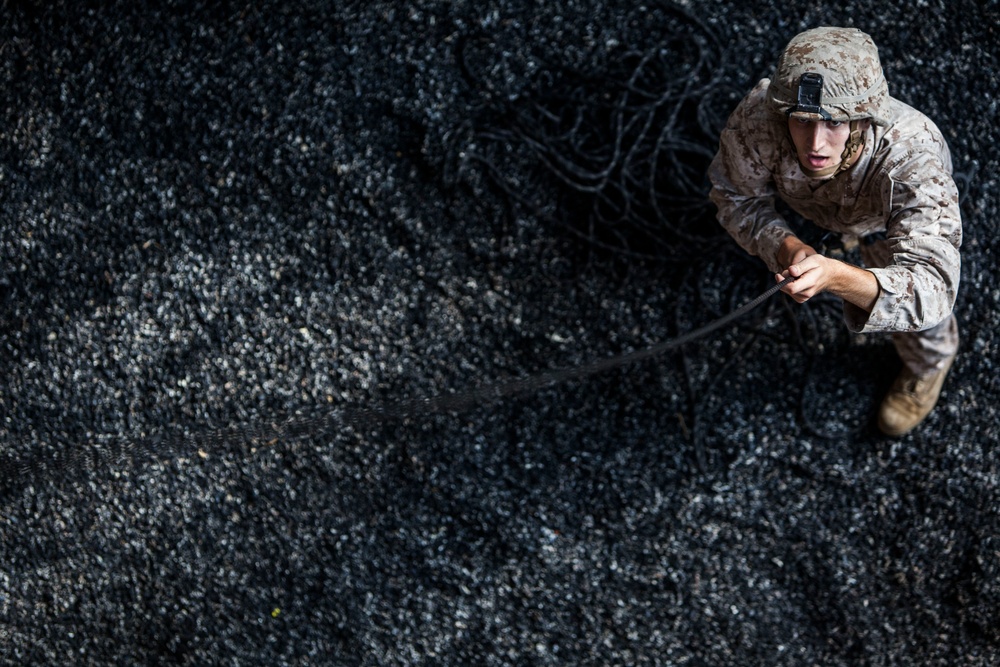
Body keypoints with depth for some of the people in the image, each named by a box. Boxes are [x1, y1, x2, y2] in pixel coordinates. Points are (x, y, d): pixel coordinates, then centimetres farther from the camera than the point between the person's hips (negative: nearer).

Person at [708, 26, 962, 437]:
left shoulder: (913, 154, -52)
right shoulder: (757, 117, -46)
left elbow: (931, 289, -58)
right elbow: (736, 196, -23)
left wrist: (836, 277, -76)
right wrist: (783, 246, -44)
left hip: (889, 218, -2)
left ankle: (929, 363, 51)